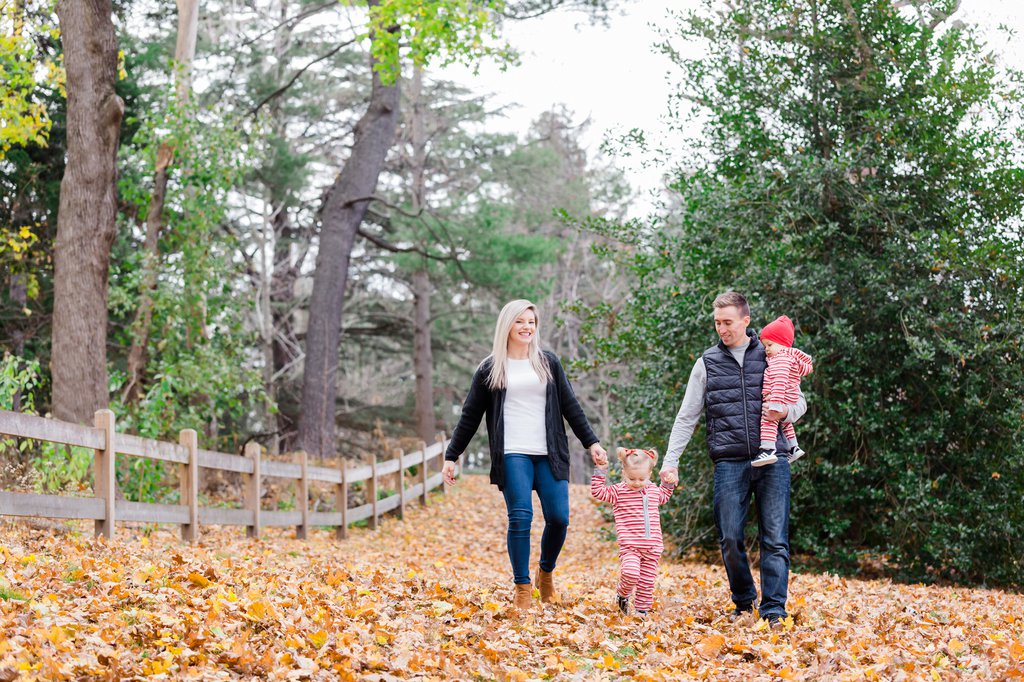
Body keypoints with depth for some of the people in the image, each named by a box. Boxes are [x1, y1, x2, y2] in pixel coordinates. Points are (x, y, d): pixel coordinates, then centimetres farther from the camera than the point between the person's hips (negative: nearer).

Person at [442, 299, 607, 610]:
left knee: (558, 517, -6)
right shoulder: (489, 369, 8)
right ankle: (522, 588, -1)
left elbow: (570, 406, 15)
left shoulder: (548, 362, 14)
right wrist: (451, 456, 9)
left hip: (549, 455, 2)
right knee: (520, 518, -12)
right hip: (513, 455, -2)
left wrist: (591, 442, 8)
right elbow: (470, 416, 11)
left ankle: (546, 573, 20)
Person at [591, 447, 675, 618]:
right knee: (630, 573, -26)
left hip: (652, 546, 4)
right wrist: (600, 471, -11)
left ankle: (642, 610, 19)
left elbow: (664, 496, 36)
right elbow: (598, 491, -7)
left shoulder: (653, 490, 13)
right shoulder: (618, 492, -1)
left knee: (647, 581, 6)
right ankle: (622, 594, 5)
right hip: (630, 545, -4)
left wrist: (668, 482, 24)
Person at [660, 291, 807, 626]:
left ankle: (774, 611, -2)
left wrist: (785, 412, -8)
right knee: (730, 539, 0)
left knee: (775, 539, -4)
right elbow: (687, 417, 11)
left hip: (772, 460, 0)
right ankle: (743, 603, 20)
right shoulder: (708, 362, 9)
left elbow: (800, 401, 16)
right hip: (729, 463, 0)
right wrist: (670, 461, 4)